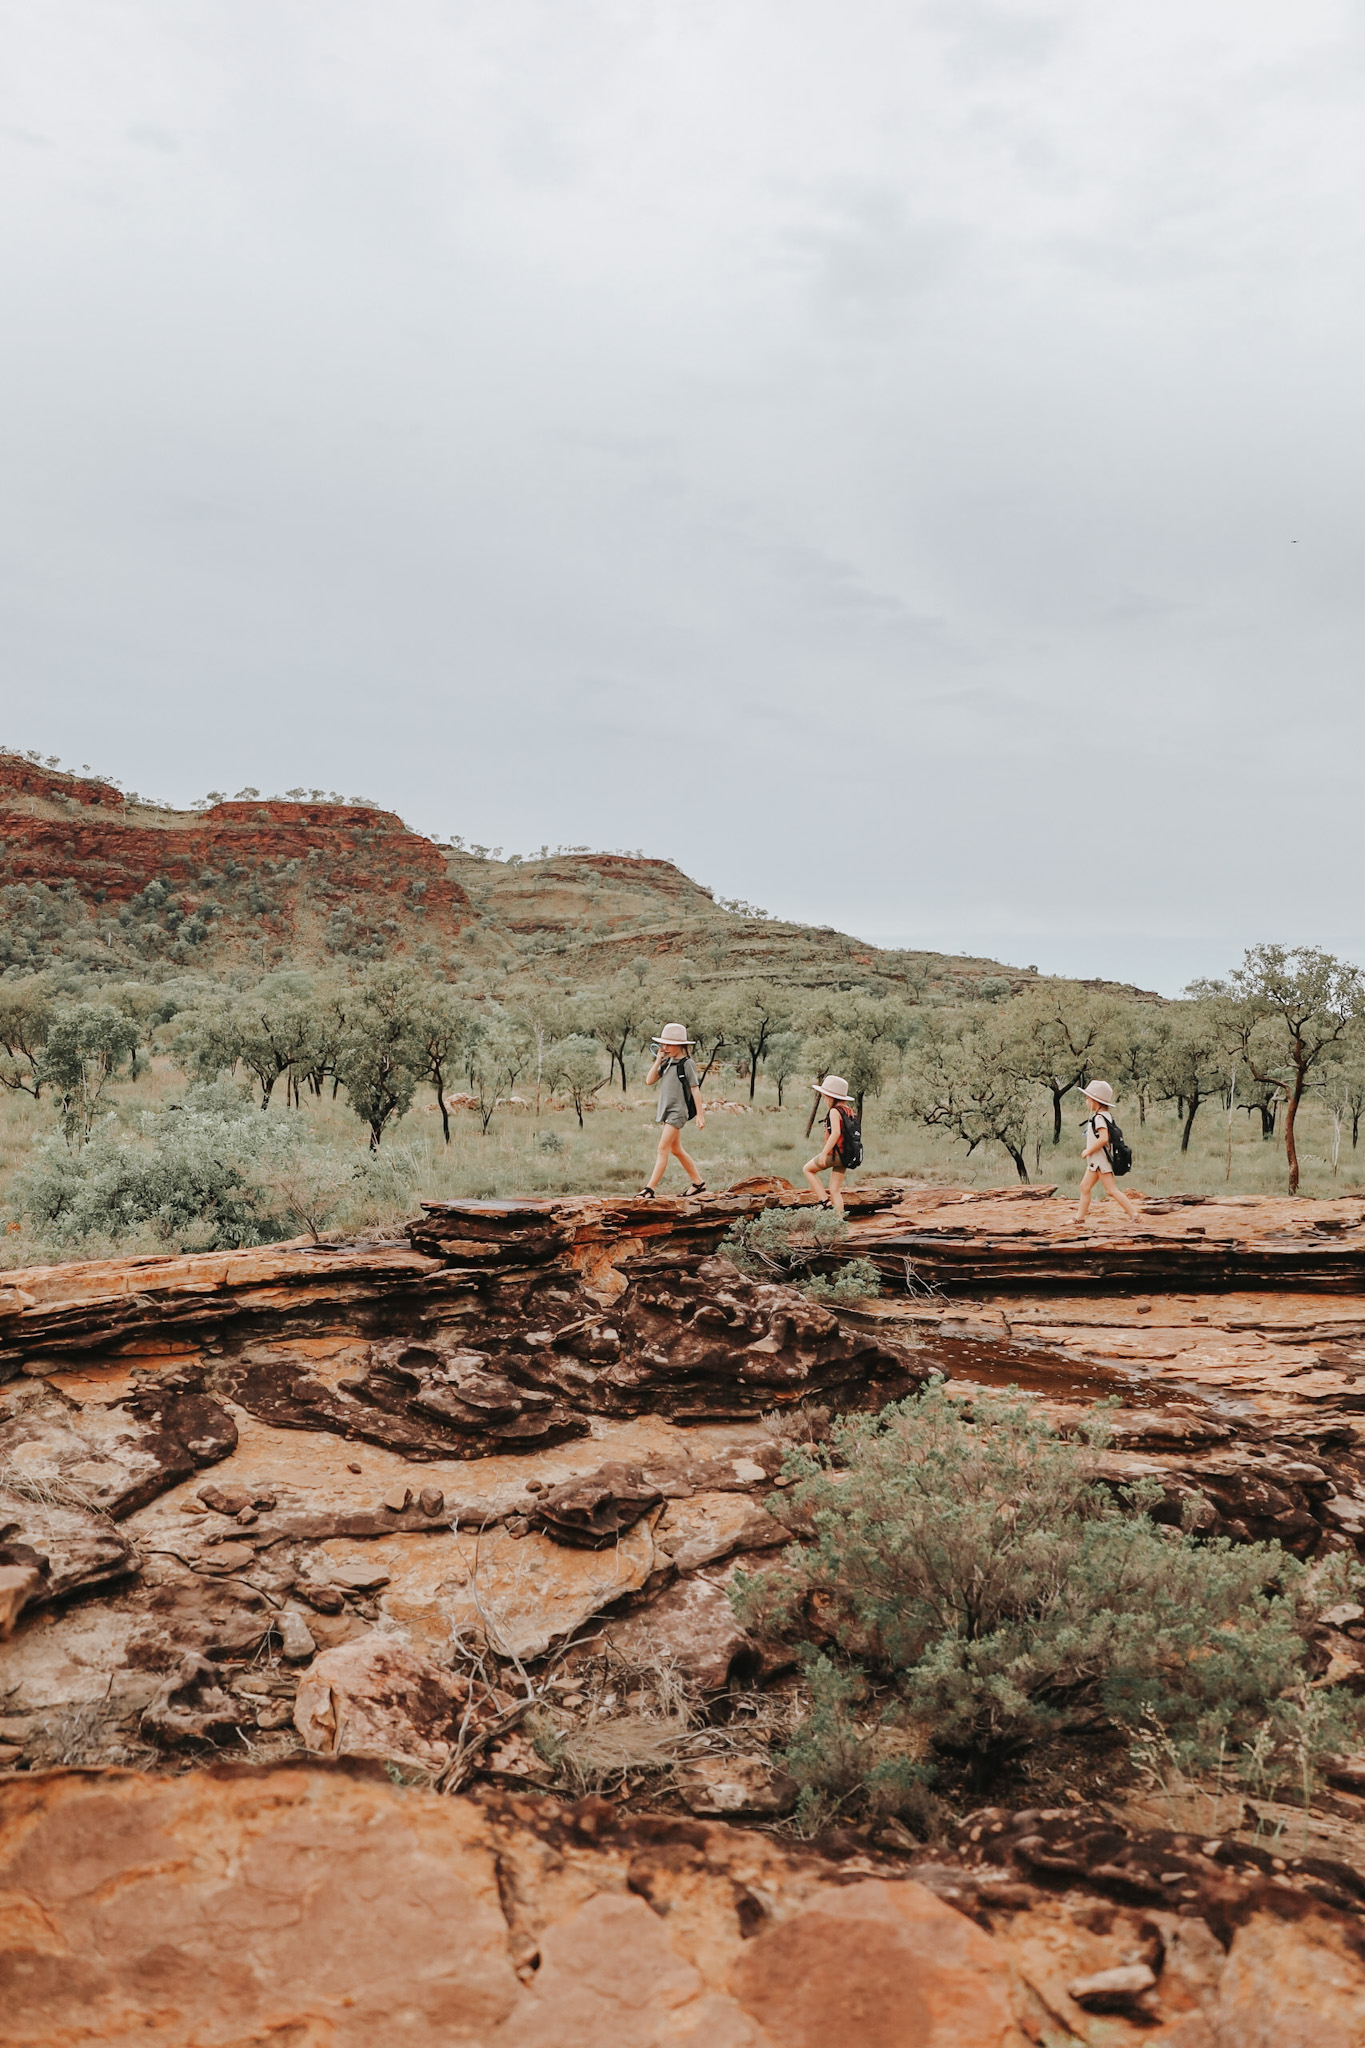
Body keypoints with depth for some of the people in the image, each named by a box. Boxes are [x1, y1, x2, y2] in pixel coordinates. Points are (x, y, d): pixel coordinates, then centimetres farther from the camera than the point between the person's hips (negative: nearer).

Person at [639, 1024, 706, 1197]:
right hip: (666, 1111, 9)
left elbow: (695, 1089, -10)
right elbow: (650, 1081, 4)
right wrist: (658, 1060, -3)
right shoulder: (666, 1062, 11)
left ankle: (649, 1189, -17)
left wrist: (700, 1114, -11)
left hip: (678, 1111, -9)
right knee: (676, 1150, 15)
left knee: (663, 1149, -13)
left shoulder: (686, 1063, -10)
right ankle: (698, 1183, 27)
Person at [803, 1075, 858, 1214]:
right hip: (846, 1156, 8)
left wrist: (824, 1153, -25)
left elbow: (836, 1133, -24)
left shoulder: (835, 1111, -12)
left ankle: (825, 1201, 3)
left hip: (835, 1153, -8)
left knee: (807, 1169, 13)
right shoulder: (849, 1111, 13)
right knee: (834, 1190, 11)